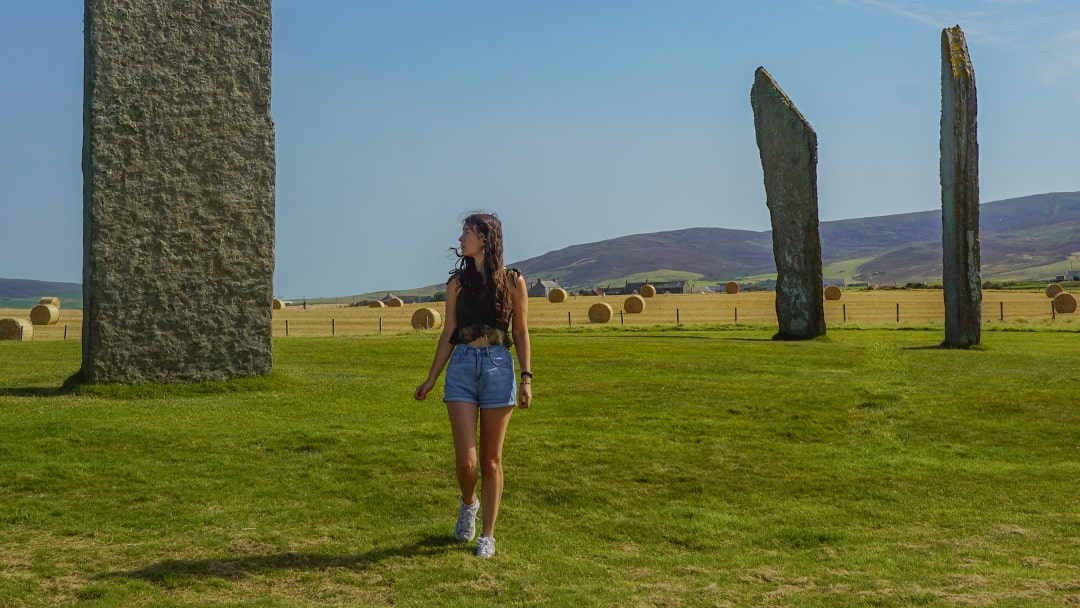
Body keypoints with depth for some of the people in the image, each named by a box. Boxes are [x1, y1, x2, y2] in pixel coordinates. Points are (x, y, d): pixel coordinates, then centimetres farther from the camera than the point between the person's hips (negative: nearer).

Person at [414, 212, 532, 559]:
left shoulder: (513, 282, 2)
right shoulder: (458, 282, 7)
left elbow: (520, 334, 5)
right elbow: (448, 334, 10)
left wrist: (526, 378, -3)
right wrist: (431, 379, 8)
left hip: (499, 368, -1)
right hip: (461, 368, 1)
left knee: (491, 459, 4)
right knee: (465, 460, -6)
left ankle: (488, 536, 15)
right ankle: (468, 504, 27)